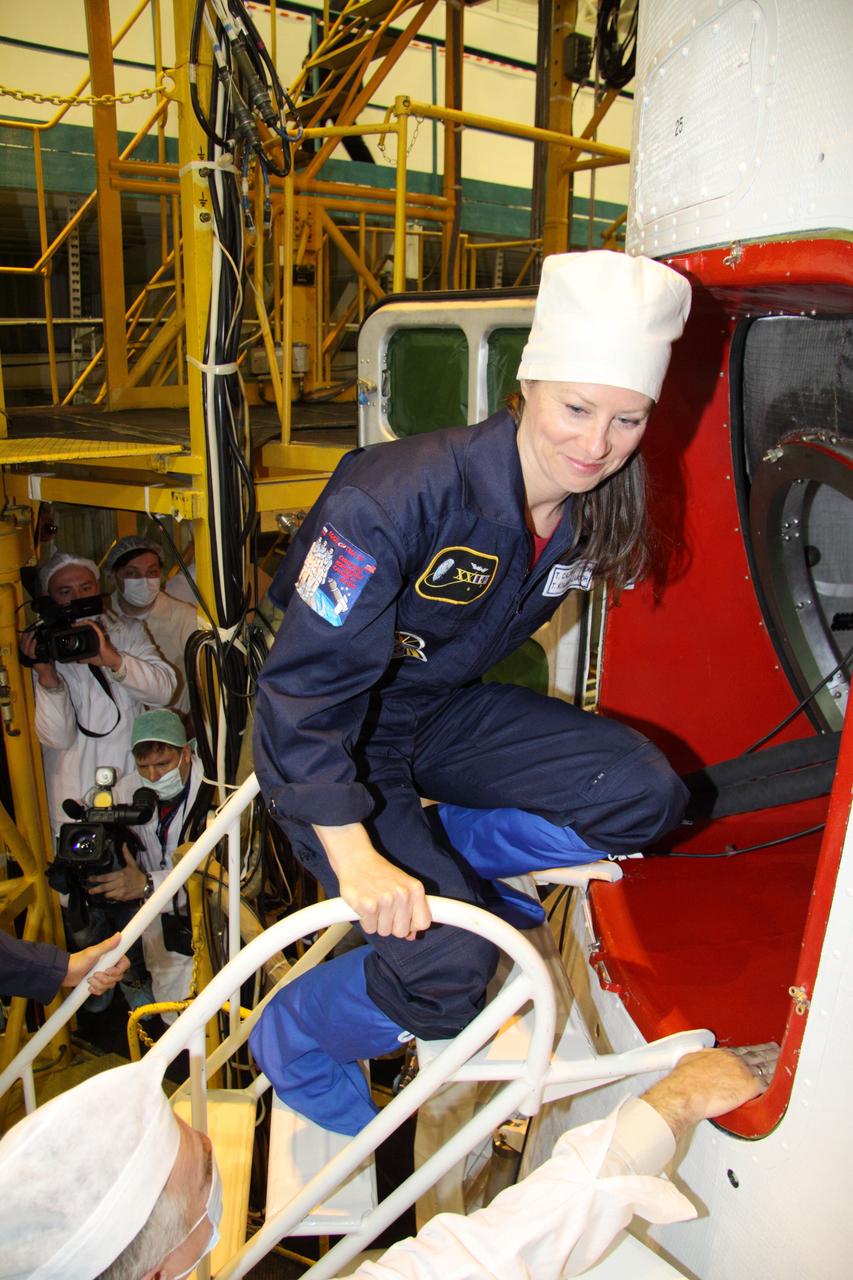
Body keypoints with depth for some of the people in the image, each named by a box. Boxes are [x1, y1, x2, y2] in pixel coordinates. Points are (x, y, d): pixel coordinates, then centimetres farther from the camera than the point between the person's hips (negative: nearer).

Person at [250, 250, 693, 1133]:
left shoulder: (591, 513, -7)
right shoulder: (401, 496, -30)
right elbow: (308, 681, -28)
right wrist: (357, 858, -31)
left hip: (442, 711, 6)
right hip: (332, 742, -6)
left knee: (644, 794, -10)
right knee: (447, 971, -19)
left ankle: (449, 863, 11)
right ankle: (291, 1044, 12)